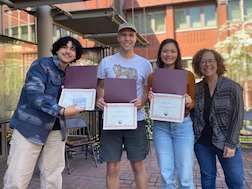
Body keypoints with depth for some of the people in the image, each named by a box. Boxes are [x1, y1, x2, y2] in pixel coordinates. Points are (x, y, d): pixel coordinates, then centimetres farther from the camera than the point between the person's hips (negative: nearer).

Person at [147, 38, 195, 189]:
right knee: (166, 174, 7)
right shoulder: (152, 77, 6)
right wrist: (150, 99, -12)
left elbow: (193, 103, 8)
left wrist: (188, 103, -14)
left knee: (185, 175, 2)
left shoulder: (188, 75, 4)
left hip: (183, 125, -1)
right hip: (161, 127, 1)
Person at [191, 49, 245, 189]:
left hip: (226, 143, -2)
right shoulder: (196, 89, 4)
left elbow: (238, 117, -6)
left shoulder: (232, 87, -5)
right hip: (201, 143, 2)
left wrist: (231, 144, -11)